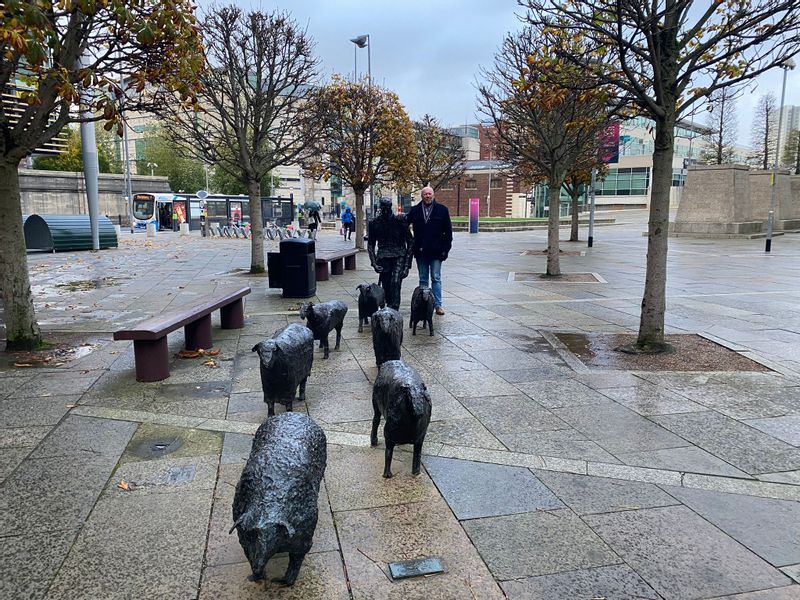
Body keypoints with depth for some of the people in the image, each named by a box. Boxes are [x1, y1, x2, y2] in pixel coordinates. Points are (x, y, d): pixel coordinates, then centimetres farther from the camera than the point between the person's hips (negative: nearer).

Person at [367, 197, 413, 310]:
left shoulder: (399, 221, -2)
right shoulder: (374, 223, 5)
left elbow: (410, 242, 1)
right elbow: (370, 245, 11)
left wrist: (407, 263, -6)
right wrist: (374, 263, -2)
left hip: (399, 256, -3)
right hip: (383, 258, 3)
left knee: (395, 282, -20)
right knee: (385, 285, 2)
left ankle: (394, 309, -18)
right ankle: (390, 306, 19)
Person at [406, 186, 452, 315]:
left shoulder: (442, 210, 1)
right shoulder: (414, 210, 5)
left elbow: (448, 231, 1)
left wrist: (445, 248, -4)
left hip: (436, 251, -2)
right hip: (420, 251, 2)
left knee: (436, 279, 2)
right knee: (423, 279, 10)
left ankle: (438, 305, 6)